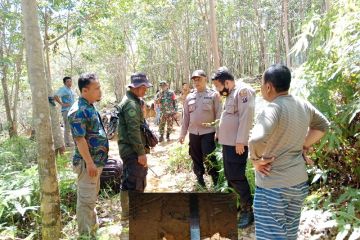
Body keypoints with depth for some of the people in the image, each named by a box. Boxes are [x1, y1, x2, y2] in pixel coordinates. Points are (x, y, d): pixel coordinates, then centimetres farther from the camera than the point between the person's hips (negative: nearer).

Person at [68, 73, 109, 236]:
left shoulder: (89, 107, 10)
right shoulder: (78, 111, -20)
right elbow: (79, 139, -23)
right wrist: (89, 163, -22)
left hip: (96, 160, 10)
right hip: (88, 162, -10)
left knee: (92, 197, 23)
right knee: (86, 199, 2)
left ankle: (93, 226, 39)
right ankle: (85, 234, 15)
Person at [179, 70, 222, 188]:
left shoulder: (213, 95, -3)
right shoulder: (189, 97, 9)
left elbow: (218, 115, -5)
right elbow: (186, 116, 12)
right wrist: (182, 133, 9)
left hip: (208, 132, -4)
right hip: (193, 133, 5)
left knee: (210, 159, -6)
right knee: (196, 159, 12)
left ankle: (217, 184, 10)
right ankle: (200, 180, 28)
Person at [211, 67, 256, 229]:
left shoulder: (243, 91, -14)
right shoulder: (230, 94, 16)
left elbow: (246, 117, -21)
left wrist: (240, 141, -23)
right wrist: (220, 134, 18)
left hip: (237, 144, -10)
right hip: (228, 142, 10)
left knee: (236, 177, -5)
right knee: (229, 176, 17)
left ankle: (248, 210, 9)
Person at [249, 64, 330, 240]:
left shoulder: (273, 109, -21)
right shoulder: (303, 105, 2)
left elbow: (256, 140, -38)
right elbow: (322, 125, 20)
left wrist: (255, 159, -19)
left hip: (273, 186, -8)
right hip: (299, 182, 8)